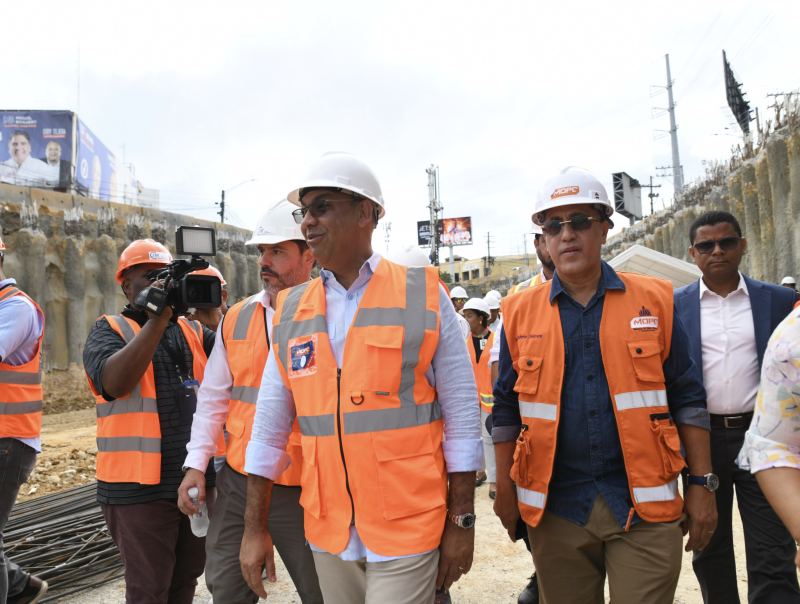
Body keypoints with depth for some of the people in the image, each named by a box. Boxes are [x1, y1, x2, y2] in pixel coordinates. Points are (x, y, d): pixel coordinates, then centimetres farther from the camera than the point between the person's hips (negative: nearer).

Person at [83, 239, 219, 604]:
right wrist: (157, 319, -24)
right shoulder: (109, 331, -2)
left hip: (198, 482, 5)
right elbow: (115, 383, -22)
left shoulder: (192, 331, 10)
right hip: (140, 488, -4)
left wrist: (215, 319, -19)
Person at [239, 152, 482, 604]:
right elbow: (270, 425, 7)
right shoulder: (291, 311, 4)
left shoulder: (424, 295, -6)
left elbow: (461, 413, -5)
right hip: (329, 533, 4)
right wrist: (255, 528, 8)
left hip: (407, 532, -3)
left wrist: (461, 521, -4)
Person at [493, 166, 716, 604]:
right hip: (556, 510, 1)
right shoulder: (520, 312, 2)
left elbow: (687, 400, 5)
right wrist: (506, 492, 4)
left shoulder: (653, 301, 2)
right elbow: (506, 411, 7)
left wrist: (702, 485, 1)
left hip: (643, 506, 0)